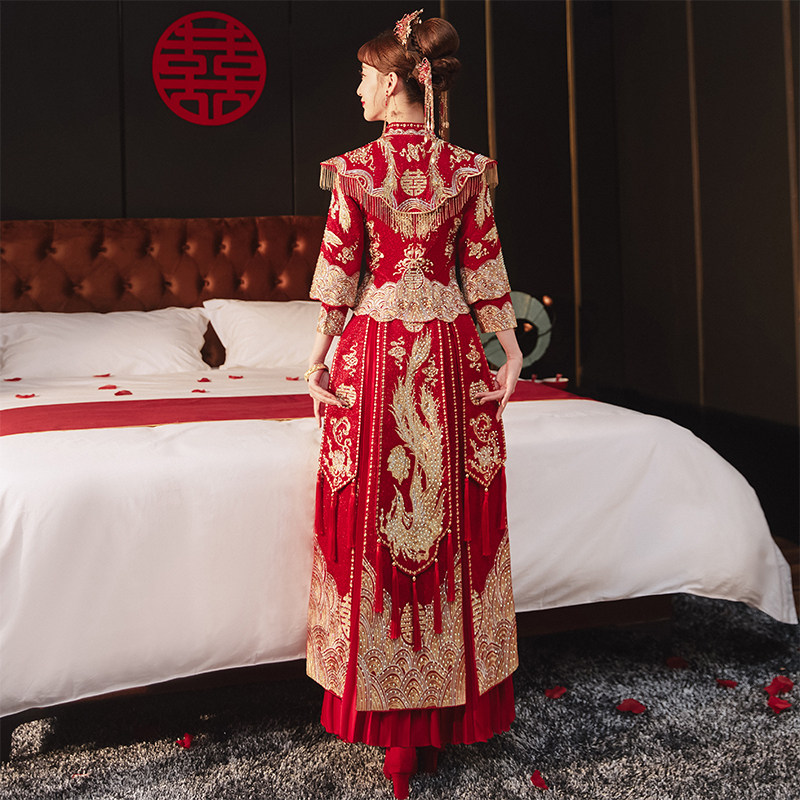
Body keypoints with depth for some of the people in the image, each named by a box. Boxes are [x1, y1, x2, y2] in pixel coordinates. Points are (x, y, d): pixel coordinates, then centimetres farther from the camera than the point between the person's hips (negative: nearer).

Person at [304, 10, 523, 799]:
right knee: (456, 509, 10)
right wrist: (510, 347, 7)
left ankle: (392, 712, 16)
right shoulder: (467, 169, 2)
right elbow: (485, 268, 2)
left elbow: (338, 269, -4)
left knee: (376, 508, 6)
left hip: (376, 343, -2)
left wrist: (320, 350, 3)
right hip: (450, 346, 2)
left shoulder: (355, 169, -4)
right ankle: (453, 703, 23)